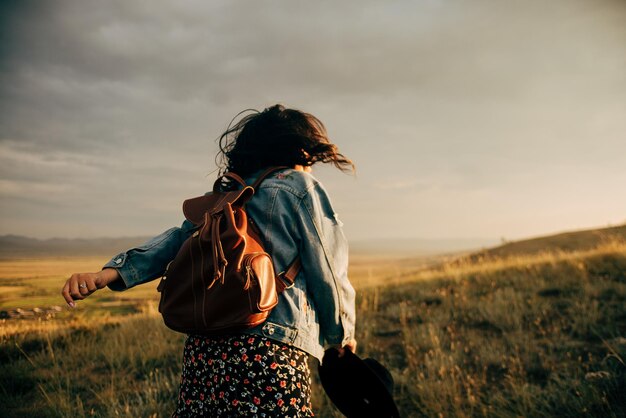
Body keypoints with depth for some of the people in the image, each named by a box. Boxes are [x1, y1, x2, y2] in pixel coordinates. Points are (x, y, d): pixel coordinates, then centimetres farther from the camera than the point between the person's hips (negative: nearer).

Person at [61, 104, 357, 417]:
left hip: (204, 346, 7)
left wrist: (111, 273, -3)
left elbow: (180, 239, 4)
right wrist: (342, 335, 14)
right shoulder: (301, 187, -1)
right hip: (271, 349, -6)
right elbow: (328, 276, -1)